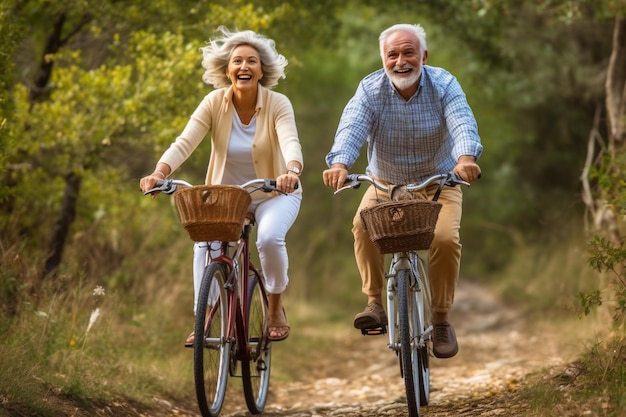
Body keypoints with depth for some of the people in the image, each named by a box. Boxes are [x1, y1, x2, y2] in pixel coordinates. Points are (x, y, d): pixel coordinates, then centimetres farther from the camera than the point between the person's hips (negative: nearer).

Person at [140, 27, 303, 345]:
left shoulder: (277, 104, -16)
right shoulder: (214, 103, -12)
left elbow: (290, 142, -33)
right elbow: (184, 143, -22)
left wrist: (292, 171, -56)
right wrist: (159, 172, -42)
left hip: (274, 193, -1)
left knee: (270, 237, -31)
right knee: (204, 242, -26)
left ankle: (276, 308, -4)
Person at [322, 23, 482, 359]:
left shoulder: (443, 85, -14)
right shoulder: (370, 89, -12)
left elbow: (462, 124, -31)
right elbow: (351, 127, -29)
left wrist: (465, 159, -54)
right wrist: (340, 163, -51)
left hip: (437, 184, -1)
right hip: (385, 185, 1)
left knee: (445, 239, -25)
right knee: (363, 225, -28)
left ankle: (441, 319, -7)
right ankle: (374, 303, -16)